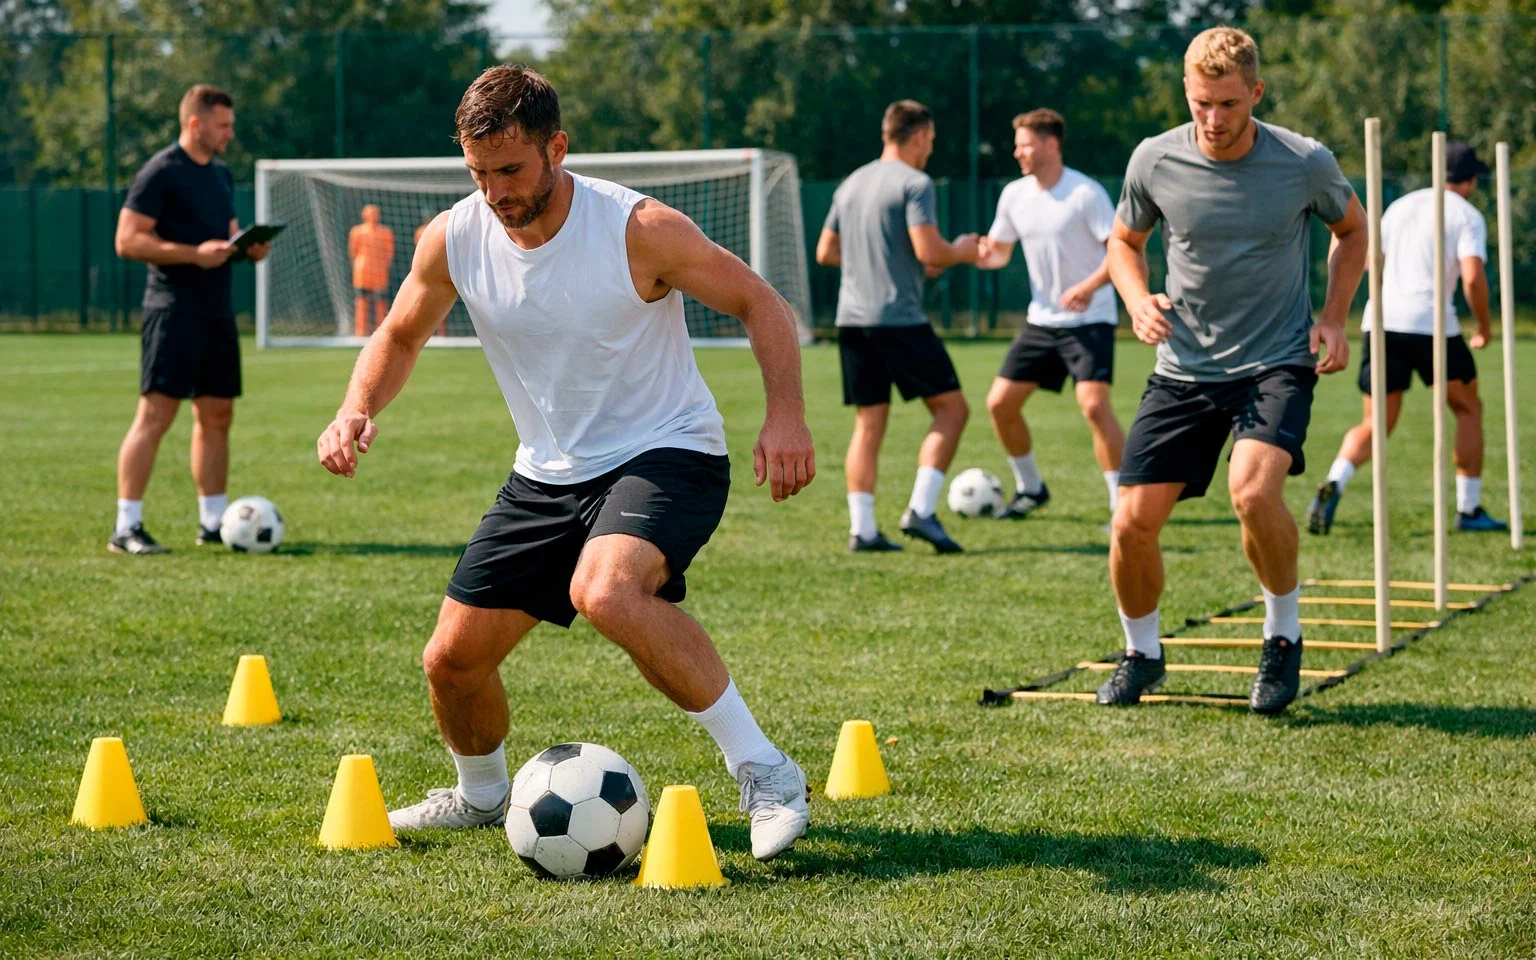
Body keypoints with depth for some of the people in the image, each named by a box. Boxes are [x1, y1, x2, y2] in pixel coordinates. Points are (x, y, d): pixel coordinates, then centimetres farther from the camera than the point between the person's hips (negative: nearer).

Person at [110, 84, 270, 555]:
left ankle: (214, 523, 18)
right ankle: (126, 529, -10)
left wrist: (248, 247, 5)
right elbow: (127, 240, -15)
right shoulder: (160, 173, -9)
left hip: (217, 311, 8)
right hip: (174, 309, -8)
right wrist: (194, 254, -23)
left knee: (216, 416, 10)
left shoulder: (221, 175, 16)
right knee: (155, 414, -11)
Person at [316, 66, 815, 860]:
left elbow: (760, 304, -11)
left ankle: (763, 773, -27)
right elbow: (400, 336, 11)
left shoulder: (640, 231, -20)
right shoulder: (453, 241, -6)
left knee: (605, 593, -37)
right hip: (548, 473, 6)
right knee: (452, 659, 4)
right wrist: (358, 410, -9)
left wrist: (785, 415, -25)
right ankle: (481, 796, 38)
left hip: (665, 456, -6)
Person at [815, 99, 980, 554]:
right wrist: (961, 252, 3)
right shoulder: (915, 183, -7)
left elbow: (825, 252, 20)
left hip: (852, 320, 7)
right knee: (951, 407, 2)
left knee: (869, 423, 9)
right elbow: (929, 251, -17)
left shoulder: (851, 184, 16)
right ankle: (921, 510, -8)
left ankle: (861, 529, 3)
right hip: (899, 318, -7)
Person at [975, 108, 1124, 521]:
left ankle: (1123, 502, -13)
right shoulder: (1014, 195, 4)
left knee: (1094, 404, -22)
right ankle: (1030, 488, 25)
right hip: (1041, 320, 7)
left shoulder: (1086, 193, -15)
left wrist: (1089, 287, -31)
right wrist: (981, 254, -9)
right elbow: (999, 251, 15)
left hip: (1090, 320, -7)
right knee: (1000, 403, 4)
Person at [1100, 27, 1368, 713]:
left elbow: (1352, 228, 12)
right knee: (1134, 522, -6)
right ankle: (1141, 651, 23)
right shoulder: (1155, 161, -6)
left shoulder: (1306, 163, -9)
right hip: (1183, 368, 3)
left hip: (1277, 362, -3)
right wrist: (1137, 299, -6)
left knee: (1253, 490, -29)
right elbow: (1125, 241, 14)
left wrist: (1334, 317, 0)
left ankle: (1284, 636, -4)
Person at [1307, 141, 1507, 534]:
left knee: (1376, 424, 9)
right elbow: (1473, 278, -12)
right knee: (1468, 409, 16)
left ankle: (1333, 484, -19)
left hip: (1381, 323, 4)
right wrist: (1484, 328, 2)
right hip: (1432, 324, -4)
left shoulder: (1401, 206, 17)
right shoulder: (1467, 215, 1)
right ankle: (1469, 509, 15)